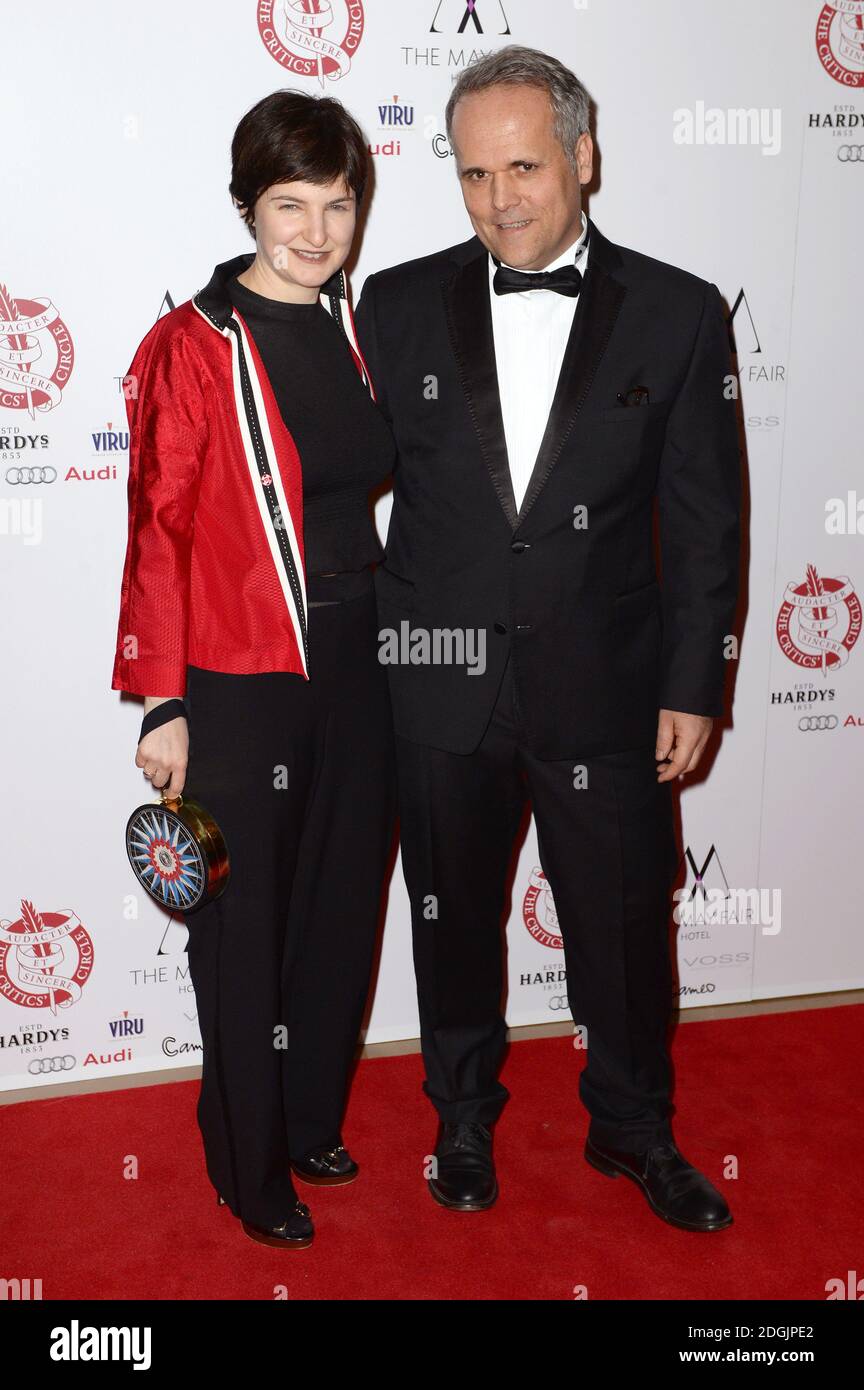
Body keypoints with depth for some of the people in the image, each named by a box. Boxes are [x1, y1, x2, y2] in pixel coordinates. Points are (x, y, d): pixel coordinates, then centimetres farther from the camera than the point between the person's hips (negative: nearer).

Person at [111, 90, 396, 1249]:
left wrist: (391, 619, 11)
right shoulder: (192, 345, -11)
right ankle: (250, 1166, 29)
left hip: (355, 666, 6)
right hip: (239, 685, -5)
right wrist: (162, 705, -13)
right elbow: (158, 534, -12)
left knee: (341, 905, 17)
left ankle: (312, 1121, 39)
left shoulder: (357, 328, 6)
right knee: (245, 930, 9)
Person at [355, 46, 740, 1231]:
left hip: (606, 688, -1)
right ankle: (465, 1117, 41)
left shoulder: (679, 314, -3)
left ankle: (633, 1130, 38)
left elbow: (704, 522, -1)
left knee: (625, 925, 12)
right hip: (440, 688, 1)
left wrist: (694, 687, -3)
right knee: (453, 919, 17)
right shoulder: (398, 307, 0)